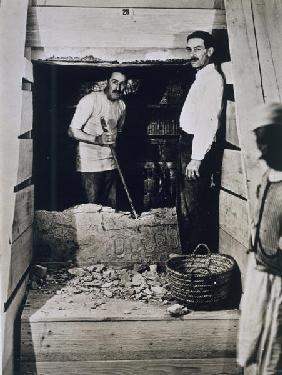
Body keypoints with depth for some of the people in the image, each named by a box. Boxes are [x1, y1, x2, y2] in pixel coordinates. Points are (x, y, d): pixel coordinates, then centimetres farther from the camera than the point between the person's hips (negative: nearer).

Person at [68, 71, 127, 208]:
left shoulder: (121, 105, 9)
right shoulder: (90, 100, -12)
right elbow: (72, 131, -13)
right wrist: (96, 139, -26)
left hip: (110, 163, 6)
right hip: (90, 163, -6)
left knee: (112, 206, 6)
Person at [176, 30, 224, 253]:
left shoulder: (212, 78, -10)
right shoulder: (200, 78, 19)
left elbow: (209, 121, -20)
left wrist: (196, 158, -24)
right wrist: (188, 155, 11)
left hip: (199, 150, -10)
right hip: (187, 145, 10)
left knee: (195, 208, -6)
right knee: (184, 207, 16)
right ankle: (188, 255, 27)